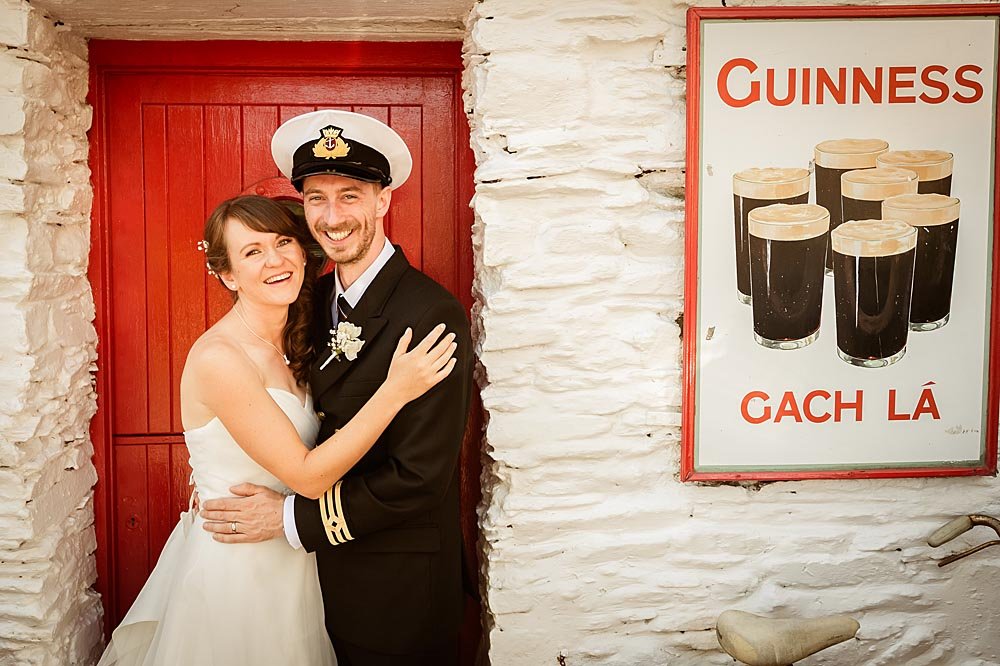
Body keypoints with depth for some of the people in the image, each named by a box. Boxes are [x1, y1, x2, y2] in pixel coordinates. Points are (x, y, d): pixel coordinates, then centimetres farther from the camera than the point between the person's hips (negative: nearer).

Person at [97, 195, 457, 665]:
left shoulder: (291, 344, 2)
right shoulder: (217, 357, -22)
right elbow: (308, 475, -23)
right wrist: (396, 390, -27)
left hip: (287, 563, 7)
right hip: (233, 571, -7)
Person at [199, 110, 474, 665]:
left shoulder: (432, 314, -23)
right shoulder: (315, 298, 2)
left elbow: (420, 475, -24)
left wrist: (292, 518, -18)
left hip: (397, 583, -6)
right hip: (324, 569, 7)